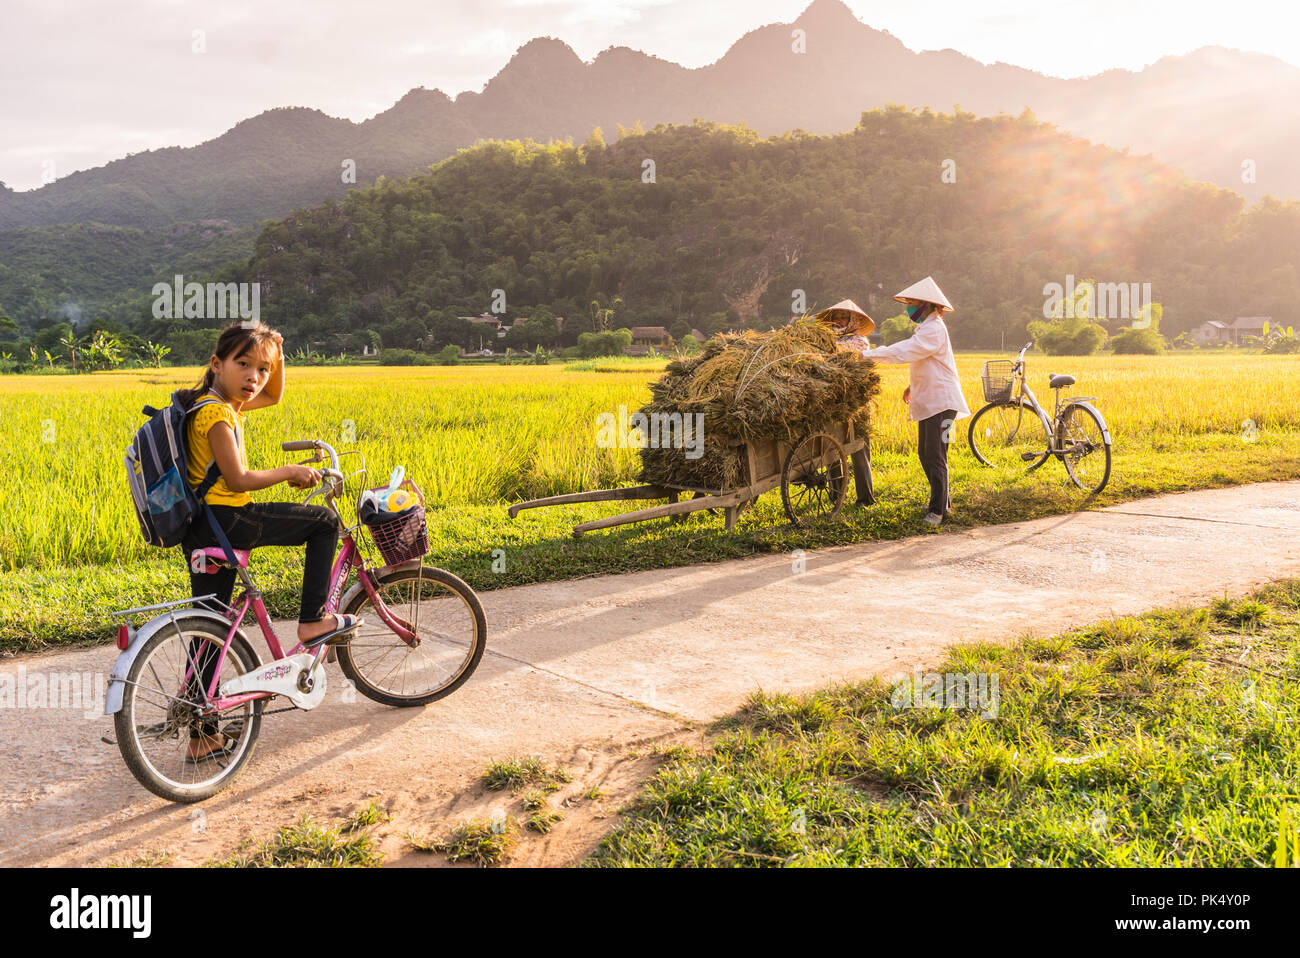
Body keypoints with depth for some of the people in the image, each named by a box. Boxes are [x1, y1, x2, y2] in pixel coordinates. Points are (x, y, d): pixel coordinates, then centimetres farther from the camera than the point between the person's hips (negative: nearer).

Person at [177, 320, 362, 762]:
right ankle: (312, 622, 3)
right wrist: (291, 472, -8)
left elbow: (274, 395, 31)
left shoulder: (228, 403, 15)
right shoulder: (217, 414, -14)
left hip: (198, 530, 10)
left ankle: (202, 734, 19)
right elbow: (239, 480, -19)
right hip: (225, 521, -10)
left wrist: (275, 352, 15)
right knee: (324, 521, 0)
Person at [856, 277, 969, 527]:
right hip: (928, 401, 10)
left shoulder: (933, 330, -16)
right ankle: (942, 502, 24)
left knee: (935, 456, -8)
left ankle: (938, 509, -2)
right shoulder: (927, 327, 17)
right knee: (925, 454, 13)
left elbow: (902, 352, -27)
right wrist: (913, 385, 19)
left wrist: (867, 354, -26)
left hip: (941, 402, -10)